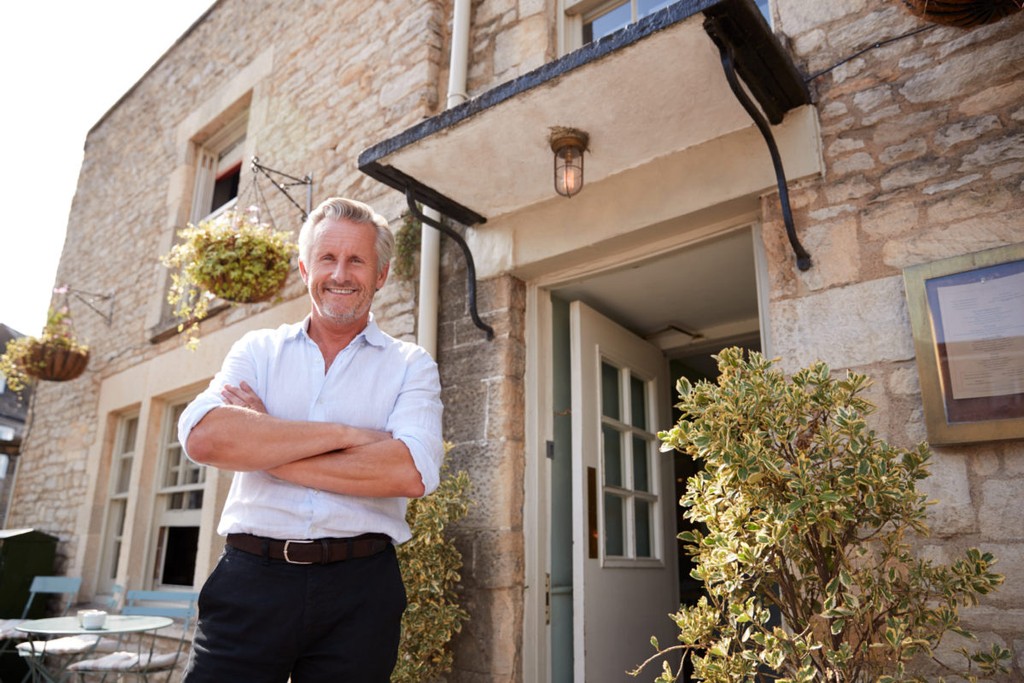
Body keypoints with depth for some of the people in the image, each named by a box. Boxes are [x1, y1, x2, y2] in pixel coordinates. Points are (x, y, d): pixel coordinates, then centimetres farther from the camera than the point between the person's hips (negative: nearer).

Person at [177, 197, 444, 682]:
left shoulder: (410, 365, 3)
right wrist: (343, 434, -14)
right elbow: (203, 437, -10)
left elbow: (412, 472, -15)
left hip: (358, 589, 0)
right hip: (251, 577, 1)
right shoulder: (258, 350, 9)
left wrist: (261, 446, -11)